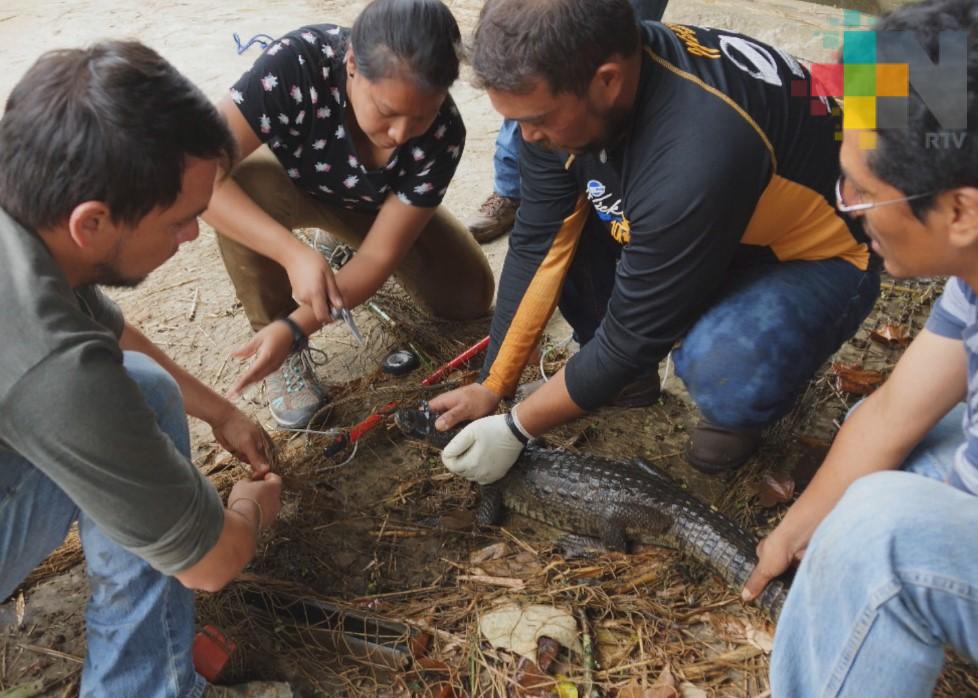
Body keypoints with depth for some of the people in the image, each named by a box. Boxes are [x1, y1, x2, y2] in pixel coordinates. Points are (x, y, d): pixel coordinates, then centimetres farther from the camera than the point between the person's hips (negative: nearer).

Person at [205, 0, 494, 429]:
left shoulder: (443, 134, -32)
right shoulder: (298, 62, -39)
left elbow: (381, 254, -29)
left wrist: (294, 327, -41)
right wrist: (295, 254, -51)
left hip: (374, 207, 2)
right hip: (293, 184, -2)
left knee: (471, 296, -10)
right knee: (242, 187, -37)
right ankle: (286, 357, -14)